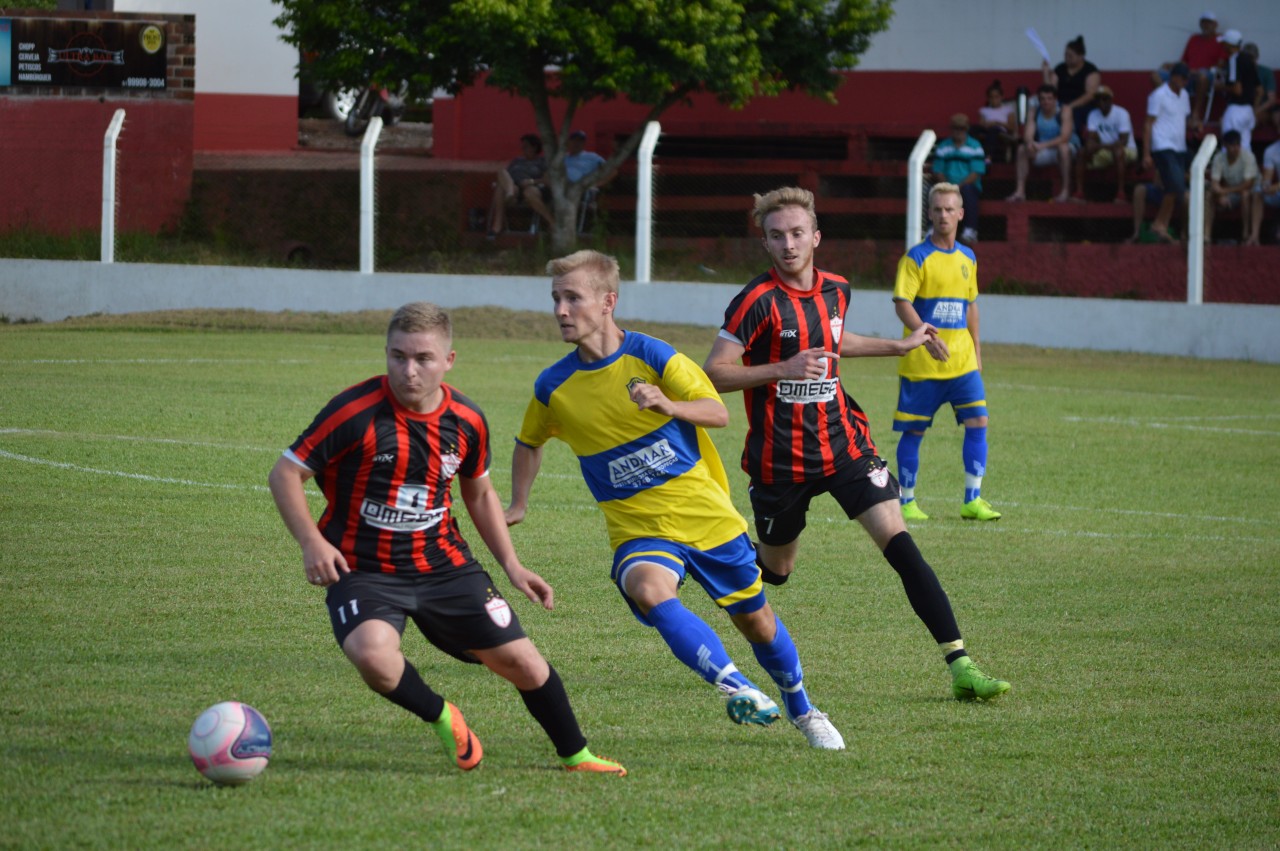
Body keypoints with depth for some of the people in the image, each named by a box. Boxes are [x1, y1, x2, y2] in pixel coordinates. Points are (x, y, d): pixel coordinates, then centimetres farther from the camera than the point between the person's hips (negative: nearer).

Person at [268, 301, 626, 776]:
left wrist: (511, 564, 11)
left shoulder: (466, 422, -1)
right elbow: (284, 474, -10)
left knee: (521, 661, 3)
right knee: (373, 657, -33)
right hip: (363, 572, -4)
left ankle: (574, 755, 29)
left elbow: (479, 492, 18)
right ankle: (442, 719, -2)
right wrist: (312, 543, -22)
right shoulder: (356, 412, -17)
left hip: (444, 565, 4)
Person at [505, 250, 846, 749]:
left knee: (755, 618, 12)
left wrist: (669, 405, -31)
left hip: (706, 515, 0)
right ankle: (737, 689, -36)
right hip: (637, 530, 0)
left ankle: (802, 710, 38)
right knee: (649, 590, -35)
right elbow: (529, 444, 19)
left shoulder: (651, 357, -9)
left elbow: (718, 413, -13)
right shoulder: (553, 388, -2)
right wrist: (517, 506, 12)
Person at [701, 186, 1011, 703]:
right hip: (780, 459, -4)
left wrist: (900, 346, 33)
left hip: (843, 443, 4)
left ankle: (960, 666, -18)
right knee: (775, 570, 10)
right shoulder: (758, 301, -13)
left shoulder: (835, 291, 7)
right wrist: (782, 369, -26)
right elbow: (714, 372, -15)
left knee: (898, 541, -12)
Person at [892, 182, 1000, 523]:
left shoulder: (967, 258, 11)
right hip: (921, 363, -5)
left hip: (962, 361, 5)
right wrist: (926, 335, -30)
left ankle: (972, 500, 0)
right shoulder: (916, 258, -7)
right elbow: (902, 304, -15)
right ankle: (906, 501, 12)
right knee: (914, 431, 1)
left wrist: (976, 350, 19)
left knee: (977, 423, -6)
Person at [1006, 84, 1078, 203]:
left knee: (1063, 148, -38)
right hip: (1043, 149, 5)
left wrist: (1043, 145, -38)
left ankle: (1066, 190, -33)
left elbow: (1065, 137, -28)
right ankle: (1020, 191, -17)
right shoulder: (1035, 112, -5)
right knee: (1022, 150, -15)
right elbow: (1028, 134, -12)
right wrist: (1030, 143, -38)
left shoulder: (1064, 112, -18)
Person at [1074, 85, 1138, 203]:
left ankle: (1121, 193, -37)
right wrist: (1091, 146, -30)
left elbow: (1123, 141, -22)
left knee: (1118, 151, -39)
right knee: (1082, 152, -16)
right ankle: (1079, 192, -18)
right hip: (1104, 153, 5)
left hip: (1127, 150, -5)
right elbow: (1090, 139, -6)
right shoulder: (1093, 115, 1)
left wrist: (1102, 146, -31)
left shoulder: (1121, 113, -15)